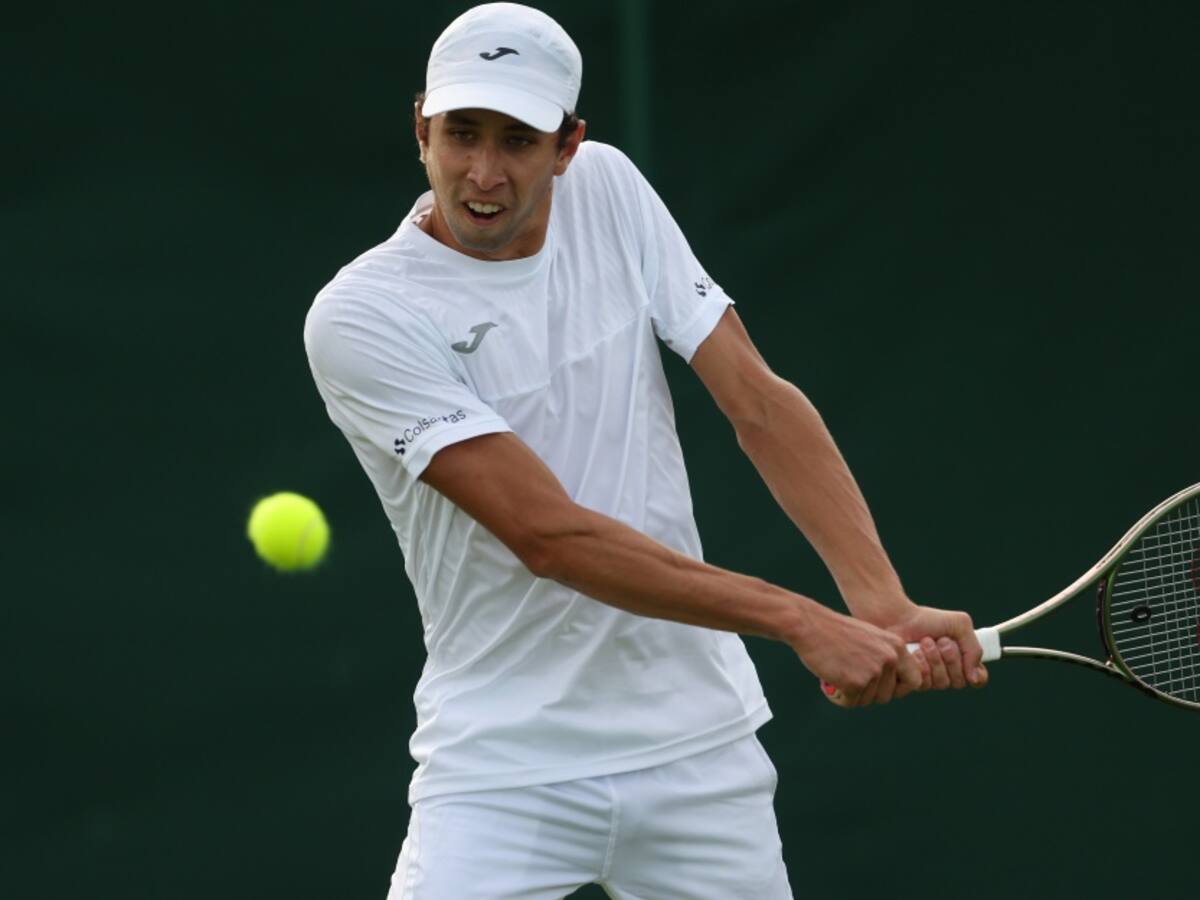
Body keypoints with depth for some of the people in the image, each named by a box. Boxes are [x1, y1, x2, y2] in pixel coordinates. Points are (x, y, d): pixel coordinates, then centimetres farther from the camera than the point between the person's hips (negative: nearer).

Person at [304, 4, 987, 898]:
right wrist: (803, 622, -24)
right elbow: (548, 534, -21)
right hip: (505, 768, -4)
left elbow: (760, 404, -2)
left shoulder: (608, 189, 1)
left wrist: (886, 606, -16)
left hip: (698, 737, 4)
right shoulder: (358, 318, -14)